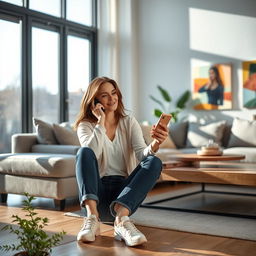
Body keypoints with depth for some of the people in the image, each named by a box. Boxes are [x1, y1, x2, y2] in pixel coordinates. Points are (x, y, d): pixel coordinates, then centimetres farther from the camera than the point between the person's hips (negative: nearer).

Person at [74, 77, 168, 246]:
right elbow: (91, 153, -17)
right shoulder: (86, 125, 4)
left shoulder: (129, 122, 9)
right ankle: (92, 218, -42)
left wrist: (154, 145, -29)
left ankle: (121, 218, -42)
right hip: (96, 192, -1)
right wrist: (101, 122, -13)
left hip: (125, 194, 2)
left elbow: (142, 154, -8)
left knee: (154, 162, -25)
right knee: (84, 152, -27)